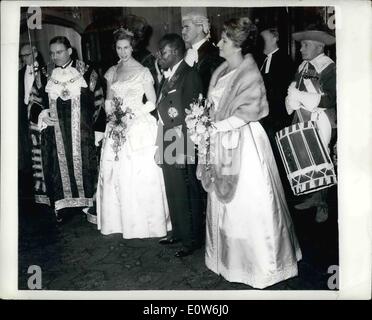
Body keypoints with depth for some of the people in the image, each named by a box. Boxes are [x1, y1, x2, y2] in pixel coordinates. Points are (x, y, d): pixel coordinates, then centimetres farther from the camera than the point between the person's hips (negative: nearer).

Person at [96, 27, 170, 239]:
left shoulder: (142, 72, -4)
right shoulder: (112, 72, 12)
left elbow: (152, 102, -5)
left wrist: (132, 116, -13)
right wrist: (111, 117, 1)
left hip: (138, 129, -5)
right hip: (116, 128, 5)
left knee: (139, 174, -3)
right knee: (114, 173, 6)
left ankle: (143, 222, 12)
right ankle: (118, 220, 20)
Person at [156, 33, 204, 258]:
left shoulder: (190, 75, -13)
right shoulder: (169, 76, 14)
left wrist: (182, 146, -17)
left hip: (182, 146, -9)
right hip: (168, 145, 9)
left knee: (187, 194, 3)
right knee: (173, 192, 18)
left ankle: (193, 239, 19)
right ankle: (178, 232, 34)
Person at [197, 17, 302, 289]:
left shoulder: (249, 74, -13)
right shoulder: (222, 71, 10)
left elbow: (248, 113, -17)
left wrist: (215, 126, -16)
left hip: (243, 142, -8)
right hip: (222, 142, 8)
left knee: (247, 202, 1)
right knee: (225, 199, 14)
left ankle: (260, 261, 20)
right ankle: (230, 255, 32)